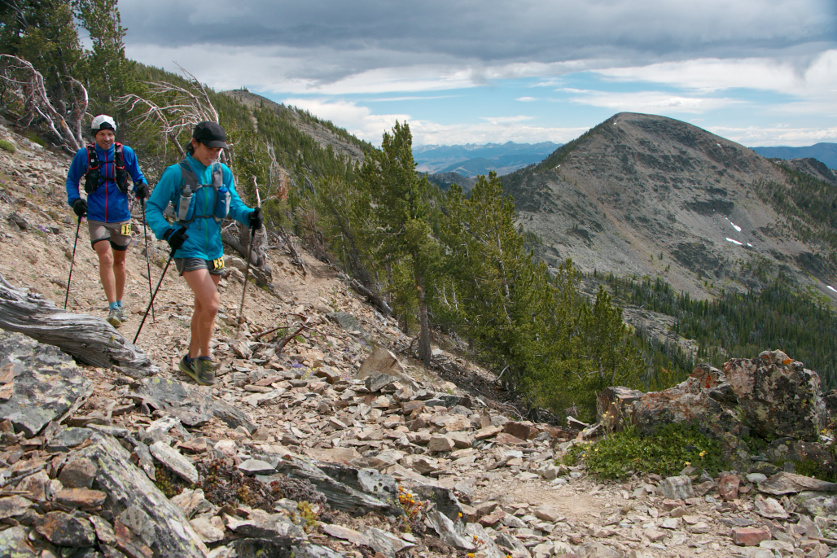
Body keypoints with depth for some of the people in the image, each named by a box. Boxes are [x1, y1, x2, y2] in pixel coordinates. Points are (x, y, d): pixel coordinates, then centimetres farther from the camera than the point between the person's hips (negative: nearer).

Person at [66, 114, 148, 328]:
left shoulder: (126, 153, -1)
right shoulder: (83, 155, -2)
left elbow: (137, 176, 11)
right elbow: (72, 180, 9)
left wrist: (141, 186, -10)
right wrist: (75, 200, -8)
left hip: (120, 217, 2)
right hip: (96, 218, -2)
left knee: (118, 261, 14)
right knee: (106, 258, -17)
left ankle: (119, 304, 30)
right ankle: (112, 308, -14)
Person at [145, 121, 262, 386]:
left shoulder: (222, 173, 5)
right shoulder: (176, 173, -9)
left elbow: (234, 204, 9)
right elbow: (152, 209, -7)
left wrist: (249, 215, -12)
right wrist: (167, 232, -24)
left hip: (214, 249, 6)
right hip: (188, 249, -6)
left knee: (202, 307, 16)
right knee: (212, 304, -18)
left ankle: (191, 359, 33)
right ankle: (204, 358, 4)